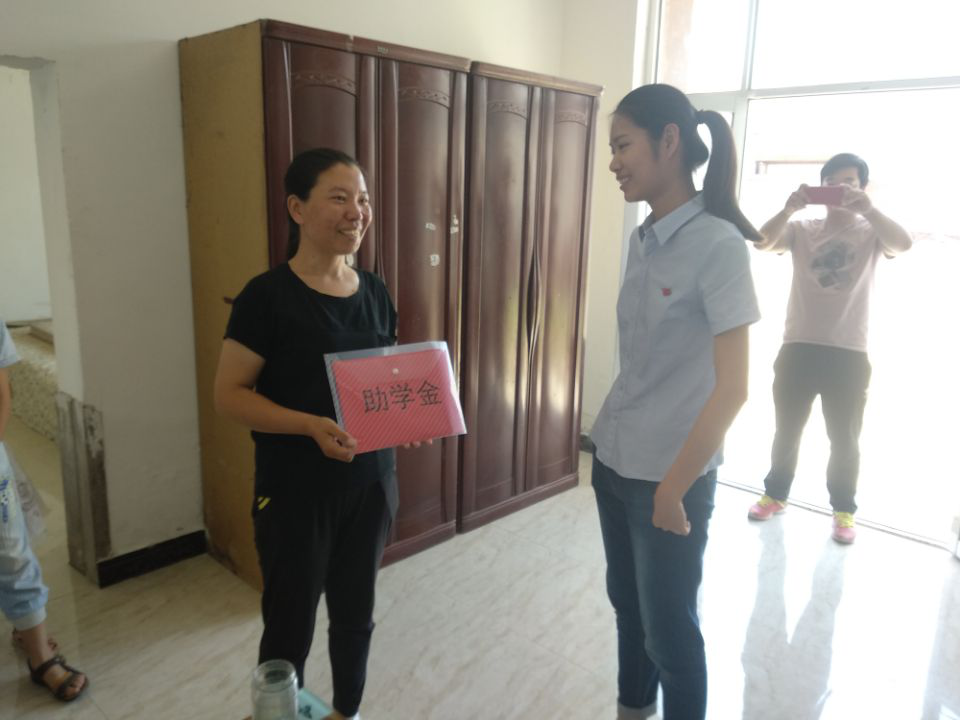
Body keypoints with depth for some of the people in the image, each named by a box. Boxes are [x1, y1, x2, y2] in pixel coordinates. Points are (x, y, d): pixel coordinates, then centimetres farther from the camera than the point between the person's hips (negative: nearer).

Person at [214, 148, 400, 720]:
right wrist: (311, 425, -27)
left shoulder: (375, 292, 4)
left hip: (371, 482, 5)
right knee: (290, 627, 10)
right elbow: (229, 394, -13)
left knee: (356, 614, 21)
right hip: (296, 491, -5)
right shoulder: (268, 296, -14)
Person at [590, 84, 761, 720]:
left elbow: (733, 387, -19)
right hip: (613, 461, 7)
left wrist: (673, 487, -15)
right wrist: (611, 440, 15)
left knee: (669, 625, 11)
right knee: (627, 602, 23)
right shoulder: (642, 241, 4)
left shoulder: (718, 244, -17)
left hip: (672, 475, -7)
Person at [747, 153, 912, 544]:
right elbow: (763, 242, -10)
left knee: (845, 438, 7)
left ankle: (844, 511, 21)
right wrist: (789, 208, -25)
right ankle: (775, 494, 27)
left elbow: (902, 243, -17)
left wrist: (865, 207, -29)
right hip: (798, 346, 1)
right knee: (787, 429, 12)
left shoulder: (870, 232, 4)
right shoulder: (802, 229, 7)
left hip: (849, 351, -1)